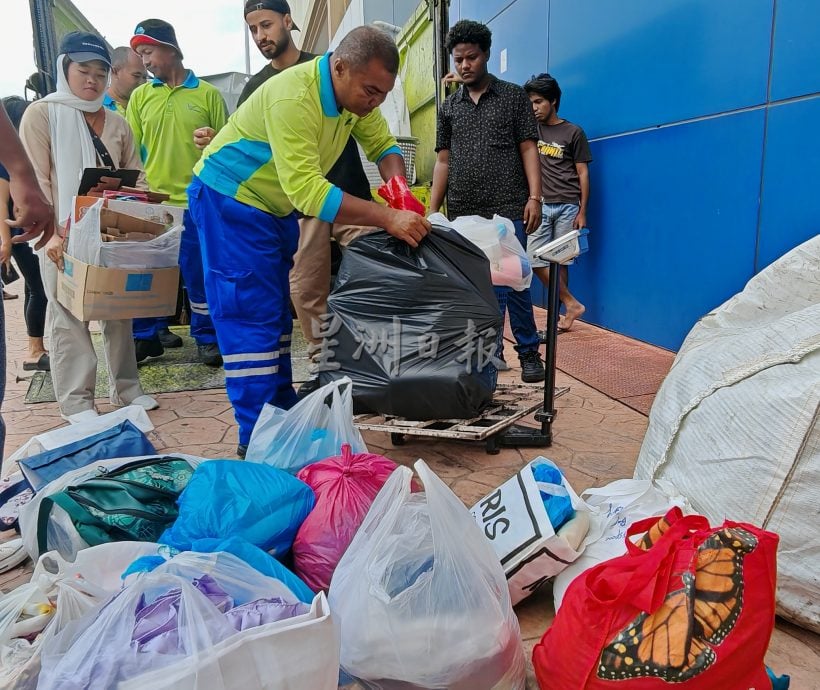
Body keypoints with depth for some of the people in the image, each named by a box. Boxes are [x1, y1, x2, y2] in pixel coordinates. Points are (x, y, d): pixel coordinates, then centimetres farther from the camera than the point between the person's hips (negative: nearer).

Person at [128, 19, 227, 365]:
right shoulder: (140, 96, 10)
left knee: (199, 274, 3)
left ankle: (207, 337, 17)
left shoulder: (208, 94, 3)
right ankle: (148, 336, 22)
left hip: (196, 201, -3)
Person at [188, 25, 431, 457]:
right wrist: (387, 219, -40)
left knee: (276, 312, 11)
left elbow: (383, 146, 3)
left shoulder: (356, 93, -6)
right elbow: (306, 189, -38)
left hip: (276, 204, 9)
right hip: (229, 199, -8)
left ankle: (283, 414, 22)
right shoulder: (292, 97, -32)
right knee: (252, 316, -10)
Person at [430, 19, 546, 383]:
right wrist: (431, 212, 6)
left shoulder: (513, 96, 7)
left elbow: (528, 150, 3)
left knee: (512, 283, -5)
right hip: (462, 214, 3)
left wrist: (535, 197, -9)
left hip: (507, 210, -3)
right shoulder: (448, 107, 15)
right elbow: (443, 161, 14)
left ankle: (529, 352, 8)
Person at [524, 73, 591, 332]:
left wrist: (582, 212, -4)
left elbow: (582, 173, 2)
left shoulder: (573, 132, 3)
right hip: (540, 205, 3)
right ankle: (571, 304, 3)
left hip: (567, 206, -3)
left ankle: (558, 313, 6)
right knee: (535, 259, -6)